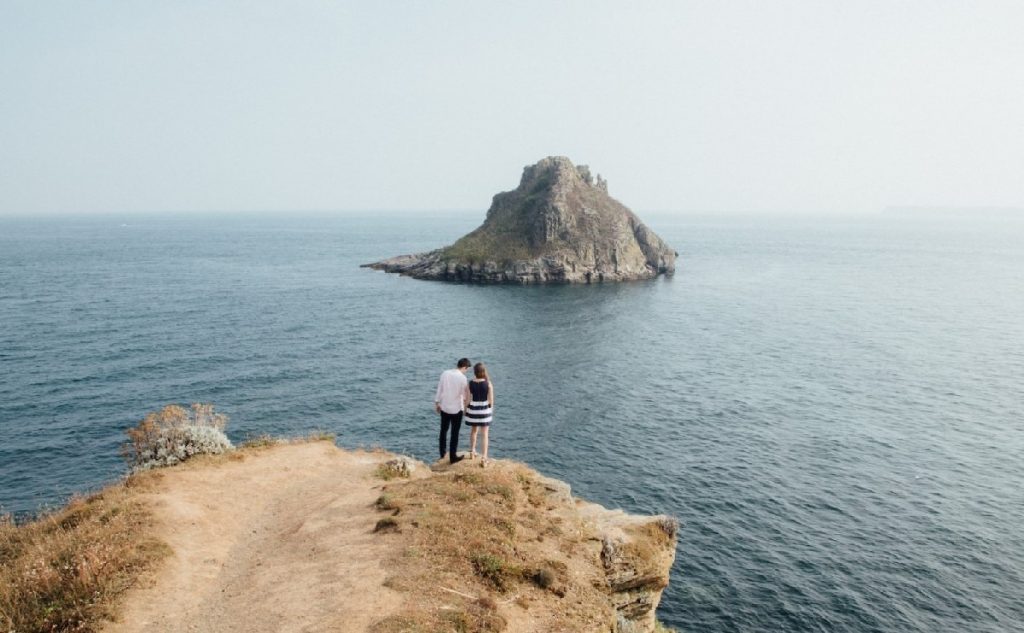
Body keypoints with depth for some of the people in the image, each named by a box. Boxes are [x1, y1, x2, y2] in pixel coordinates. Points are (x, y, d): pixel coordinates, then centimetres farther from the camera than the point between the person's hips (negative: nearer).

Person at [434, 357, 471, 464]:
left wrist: (437, 403, 13)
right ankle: (452, 457, 11)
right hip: (457, 409, -4)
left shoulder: (445, 373, -5)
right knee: (455, 433, 6)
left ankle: (442, 454, 28)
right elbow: (465, 395, -9)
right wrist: (466, 407, 8)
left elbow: (439, 389, 1)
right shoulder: (463, 378, -16)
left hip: (444, 407, 4)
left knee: (443, 431, 18)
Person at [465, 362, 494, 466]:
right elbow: (491, 400, -9)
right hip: (485, 410, -2)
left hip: (473, 410, 2)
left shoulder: (470, 383, -11)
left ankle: (472, 452, 39)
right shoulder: (488, 383, -13)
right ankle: (484, 458, -1)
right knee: (484, 434, 4)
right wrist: (491, 410, 8)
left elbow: (468, 399, -7)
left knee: (473, 431, 25)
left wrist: (465, 411, 7)